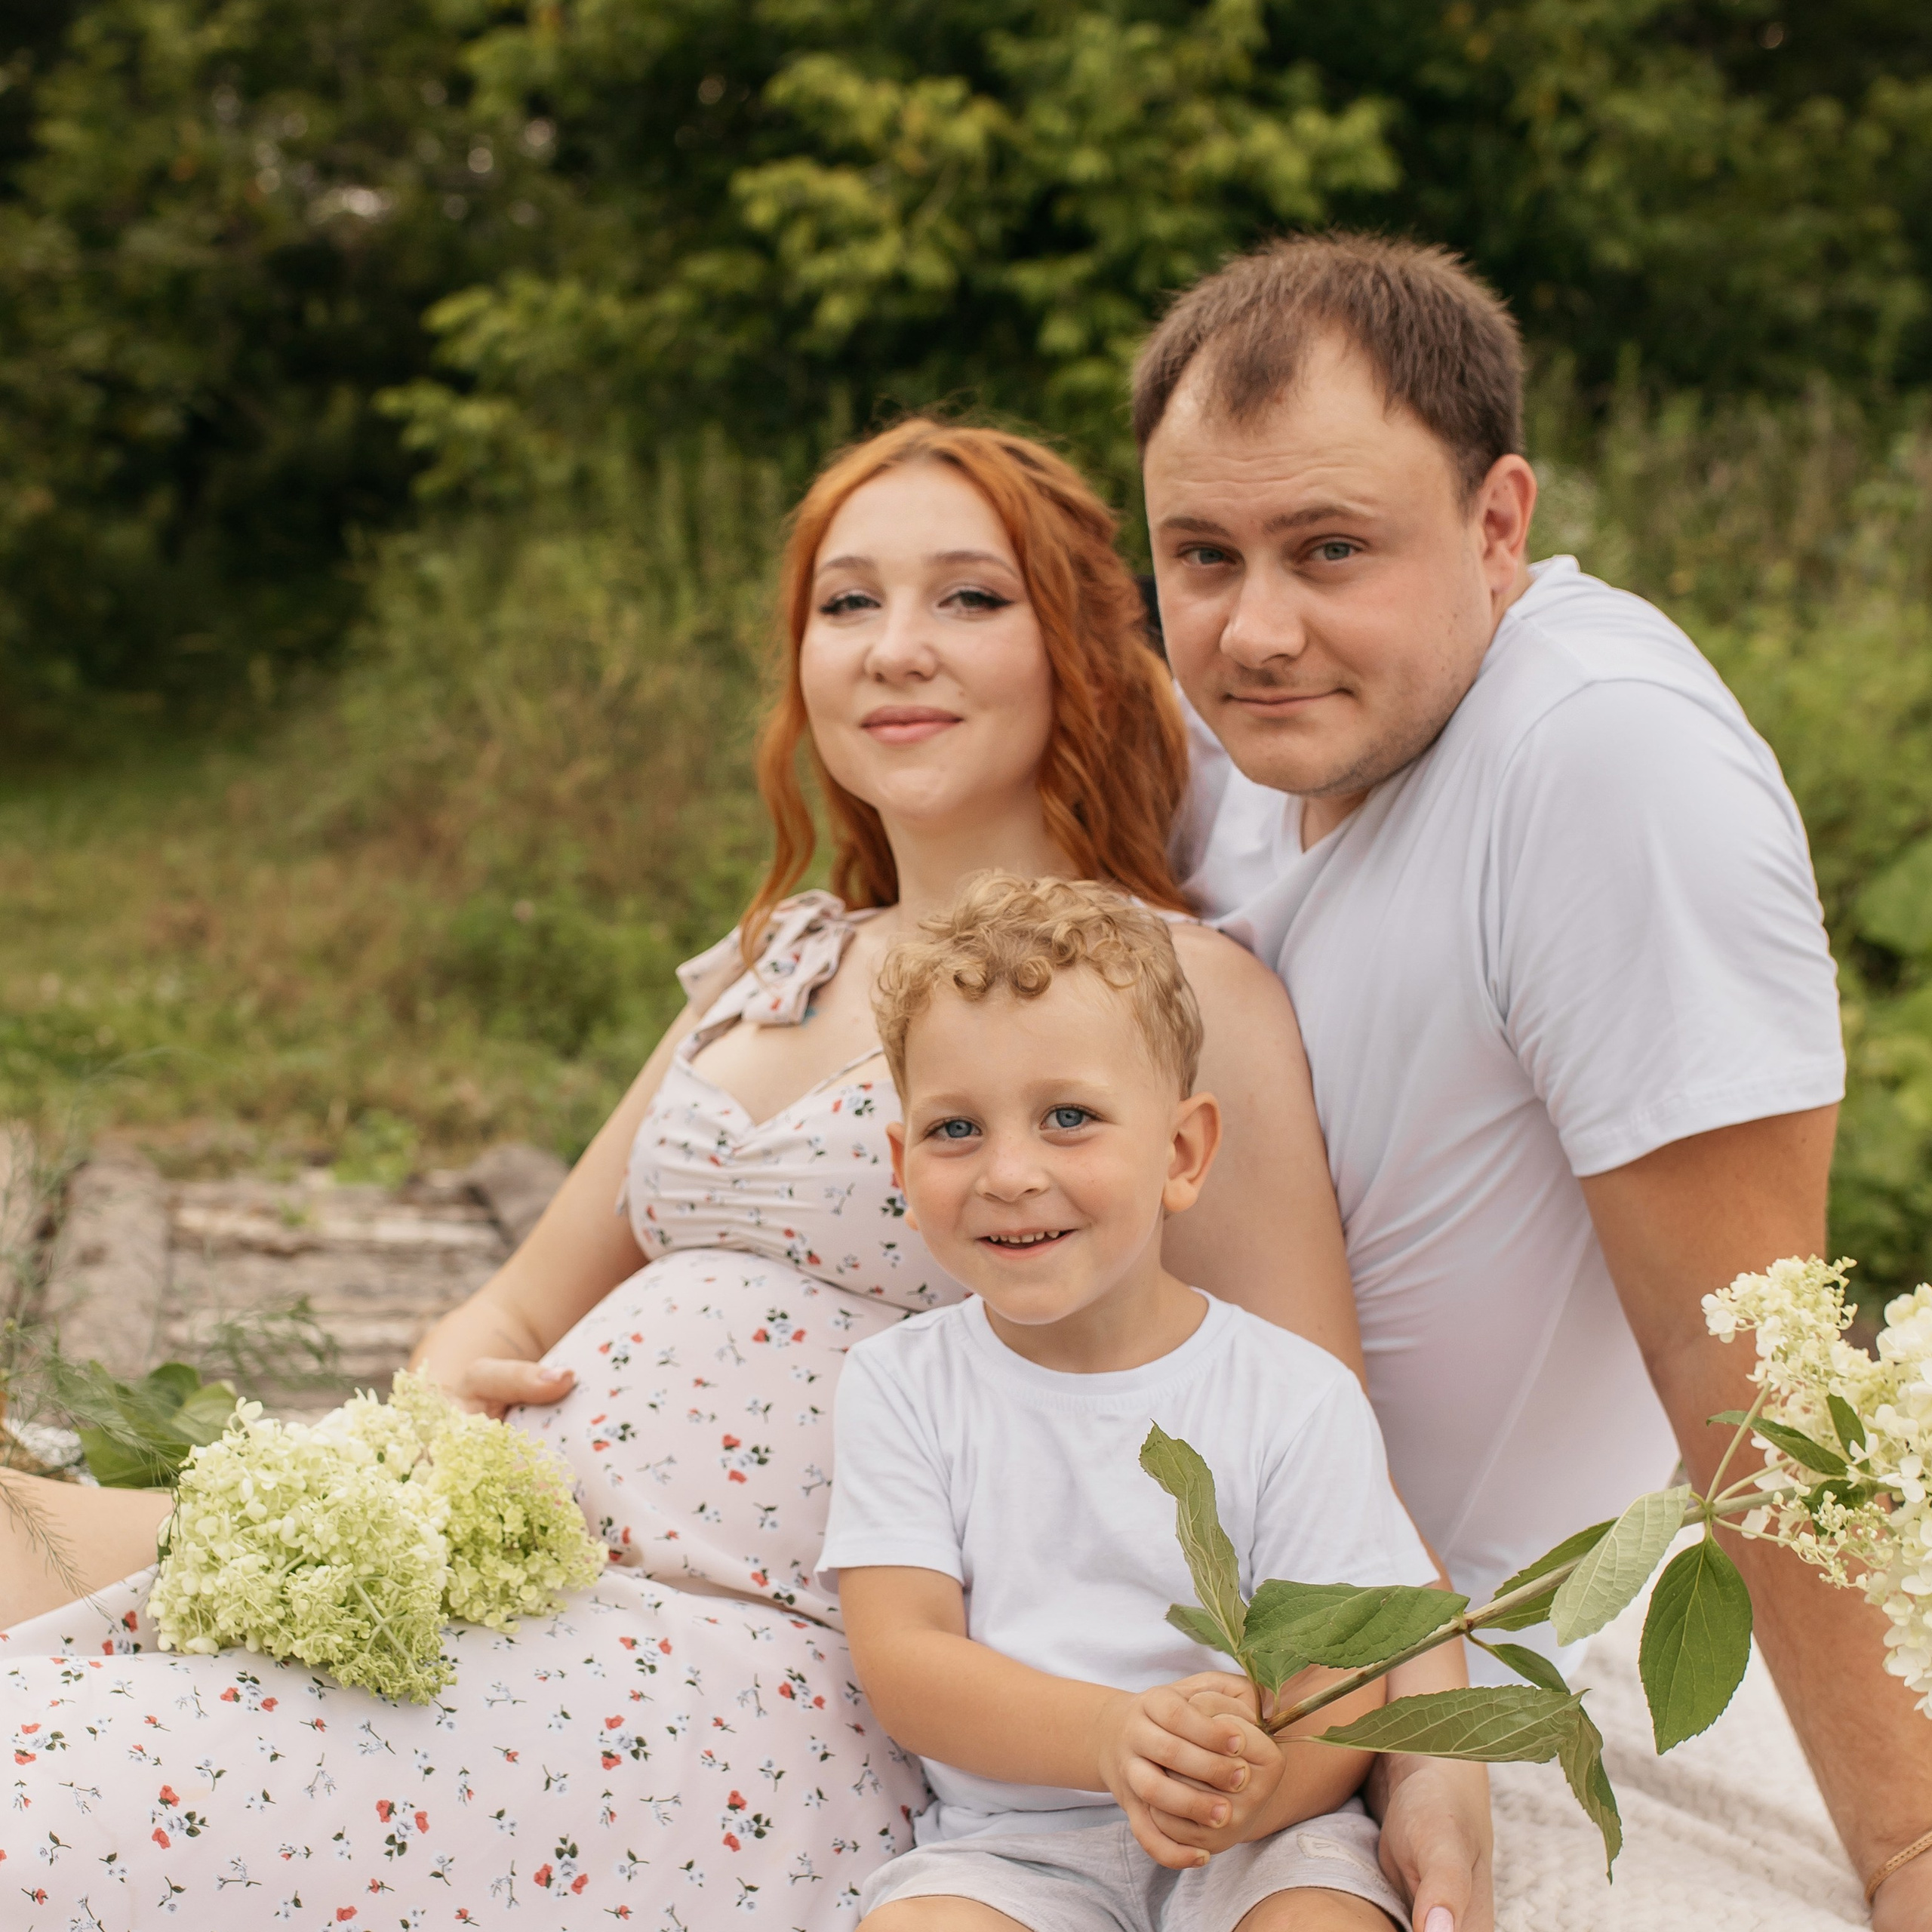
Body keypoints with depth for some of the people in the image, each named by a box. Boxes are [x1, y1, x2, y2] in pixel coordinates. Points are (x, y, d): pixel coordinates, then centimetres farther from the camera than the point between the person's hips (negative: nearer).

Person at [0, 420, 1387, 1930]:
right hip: (504, 1569, 7)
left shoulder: (1176, 993, -2)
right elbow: (522, 1313, 24)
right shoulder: (769, 970, 19)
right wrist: (436, 1405, 0)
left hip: (771, 1682, -6)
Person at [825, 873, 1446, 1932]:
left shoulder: (1297, 1396, -2)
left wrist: (1257, 1785, -30)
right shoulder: (899, 1385, 2)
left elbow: (1345, 1683, -5)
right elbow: (900, 1658, -7)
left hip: (1261, 1842, -1)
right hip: (1011, 1842, 1)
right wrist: (1112, 1738, -25)